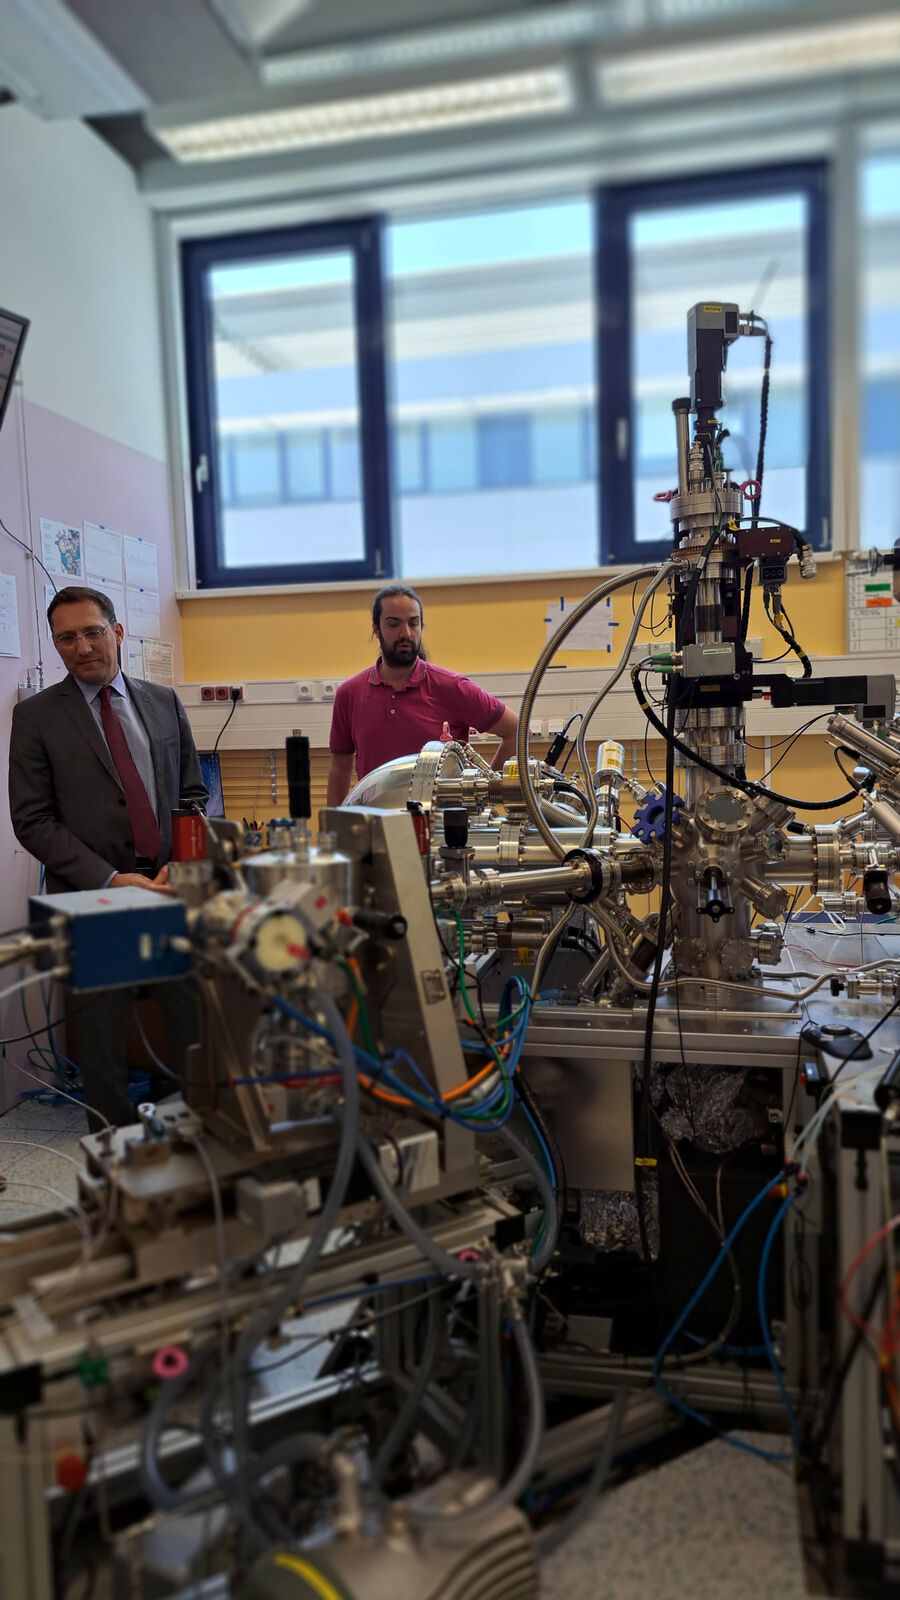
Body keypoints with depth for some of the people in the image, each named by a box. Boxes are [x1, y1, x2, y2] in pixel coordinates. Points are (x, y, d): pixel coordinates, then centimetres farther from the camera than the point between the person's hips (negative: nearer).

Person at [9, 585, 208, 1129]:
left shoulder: (164, 703, 10)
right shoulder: (37, 715, 0)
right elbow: (34, 820, -5)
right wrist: (109, 879, -14)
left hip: (172, 886, 2)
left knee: (201, 1028, 5)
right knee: (102, 1040, 8)